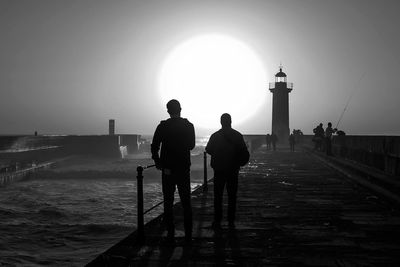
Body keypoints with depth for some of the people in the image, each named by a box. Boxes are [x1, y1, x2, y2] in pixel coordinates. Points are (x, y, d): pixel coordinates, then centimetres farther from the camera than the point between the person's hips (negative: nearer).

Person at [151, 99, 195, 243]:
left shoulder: (163, 126, -7)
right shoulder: (189, 126, 0)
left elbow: (154, 146, -7)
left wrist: (157, 161, 7)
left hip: (168, 169, -2)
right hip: (184, 168, 2)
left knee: (168, 203, 5)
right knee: (186, 202, 9)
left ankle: (171, 234, 5)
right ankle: (188, 234, 9)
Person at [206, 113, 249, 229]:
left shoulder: (215, 136, -6)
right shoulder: (238, 136, -3)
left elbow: (208, 150, 8)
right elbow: (245, 154, -3)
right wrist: (239, 163, 12)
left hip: (219, 171, -1)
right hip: (233, 171, 1)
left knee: (218, 197, 6)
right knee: (232, 196, 9)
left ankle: (217, 221, 5)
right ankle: (231, 221, 10)